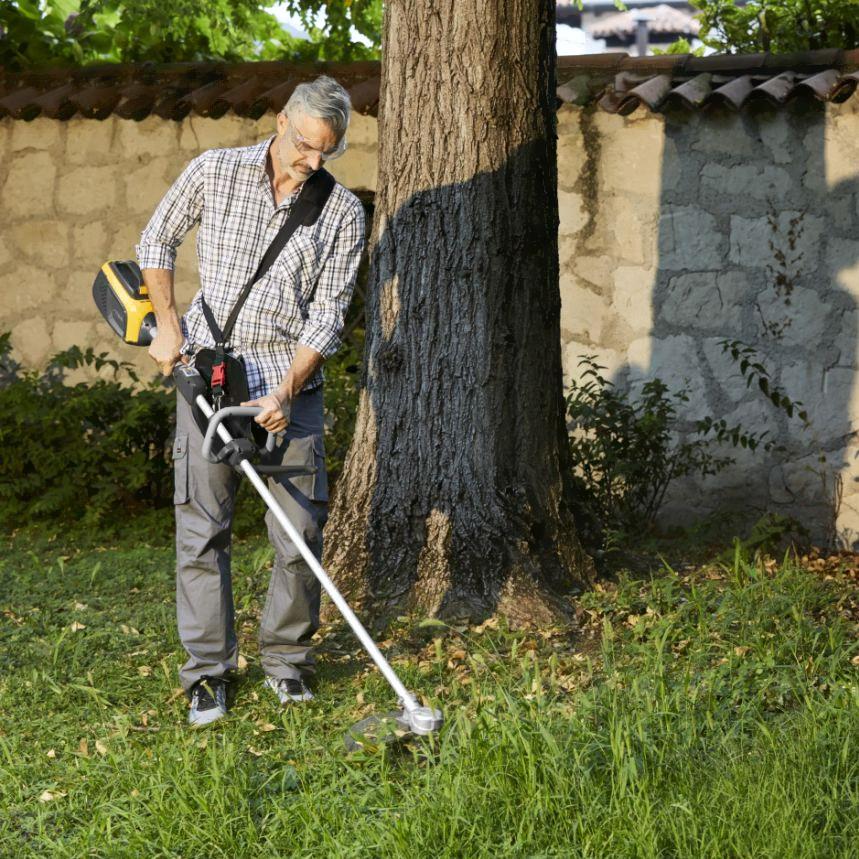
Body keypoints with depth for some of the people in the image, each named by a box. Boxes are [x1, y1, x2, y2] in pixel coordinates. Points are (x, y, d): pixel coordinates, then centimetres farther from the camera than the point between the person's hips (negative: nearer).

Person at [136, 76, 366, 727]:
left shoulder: (343, 212, -1)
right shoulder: (214, 172, 0)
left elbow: (327, 314, -4)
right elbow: (157, 241, 13)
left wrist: (285, 393, -14)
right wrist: (168, 325, 3)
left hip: (292, 385, 0)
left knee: (302, 532, -1)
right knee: (202, 528, -2)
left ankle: (287, 661, 15)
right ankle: (208, 672, 5)